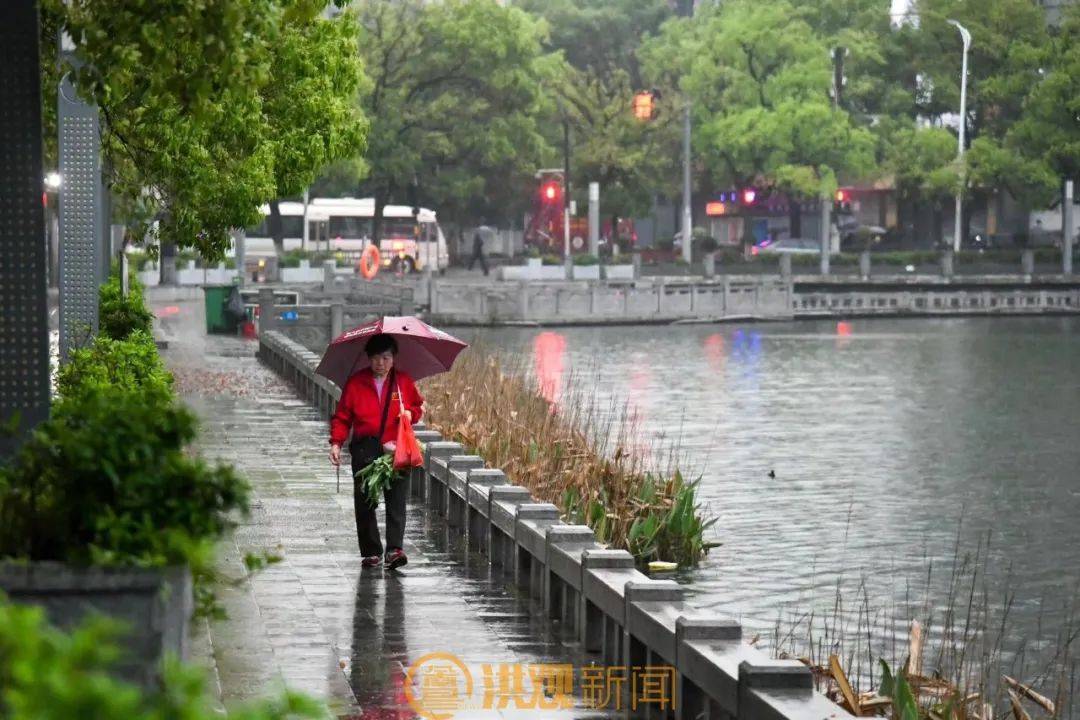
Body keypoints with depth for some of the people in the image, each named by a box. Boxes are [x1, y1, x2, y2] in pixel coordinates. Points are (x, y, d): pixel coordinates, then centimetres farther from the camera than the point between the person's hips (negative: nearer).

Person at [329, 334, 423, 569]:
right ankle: (371, 552, 8)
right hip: (365, 451, 0)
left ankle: (394, 549, -15)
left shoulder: (404, 381, 8)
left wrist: (411, 414, -4)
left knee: (396, 501, -10)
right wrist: (336, 442, -4)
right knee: (364, 503, 1)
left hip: (396, 450, 0)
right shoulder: (355, 383, 5)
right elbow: (342, 416, 8)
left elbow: (418, 406, 20)